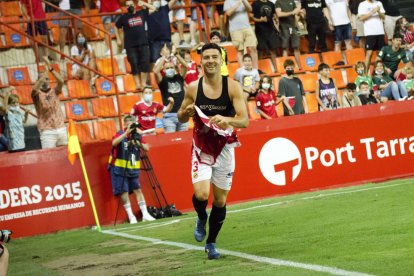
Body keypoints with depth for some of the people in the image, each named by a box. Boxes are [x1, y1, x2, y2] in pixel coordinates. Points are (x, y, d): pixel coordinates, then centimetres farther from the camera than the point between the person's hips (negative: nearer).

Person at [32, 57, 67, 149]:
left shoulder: (54, 92, 11)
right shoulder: (37, 94, 2)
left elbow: (61, 81, -7)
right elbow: (35, 88, -22)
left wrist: (50, 68, -17)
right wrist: (45, 71, -24)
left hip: (61, 128, 4)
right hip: (47, 131, -4)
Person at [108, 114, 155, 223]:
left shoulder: (137, 135, 4)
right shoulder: (120, 134, -7)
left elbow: (146, 148, -1)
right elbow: (114, 143, -29)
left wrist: (139, 143, -19)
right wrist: (126, 133, -33)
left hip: (133, 169, 4)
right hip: (120, 169, -4)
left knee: (138, 190, 0)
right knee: (124, 192, -5)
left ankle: (145, 214, 0)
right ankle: (131, 216, 0)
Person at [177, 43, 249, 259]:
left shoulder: (233, 87, -10)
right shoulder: (193, 88, -5)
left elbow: (244, 120, -15)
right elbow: (181, 118, 7)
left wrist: (226, 120, -36)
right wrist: (187, 112, -16)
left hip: (224, 149, 0)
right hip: (201, 149, 0)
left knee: (220, 201, 7)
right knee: (201, 194, -19)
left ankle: (211, 242, 27)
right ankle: (201, 218, 16)